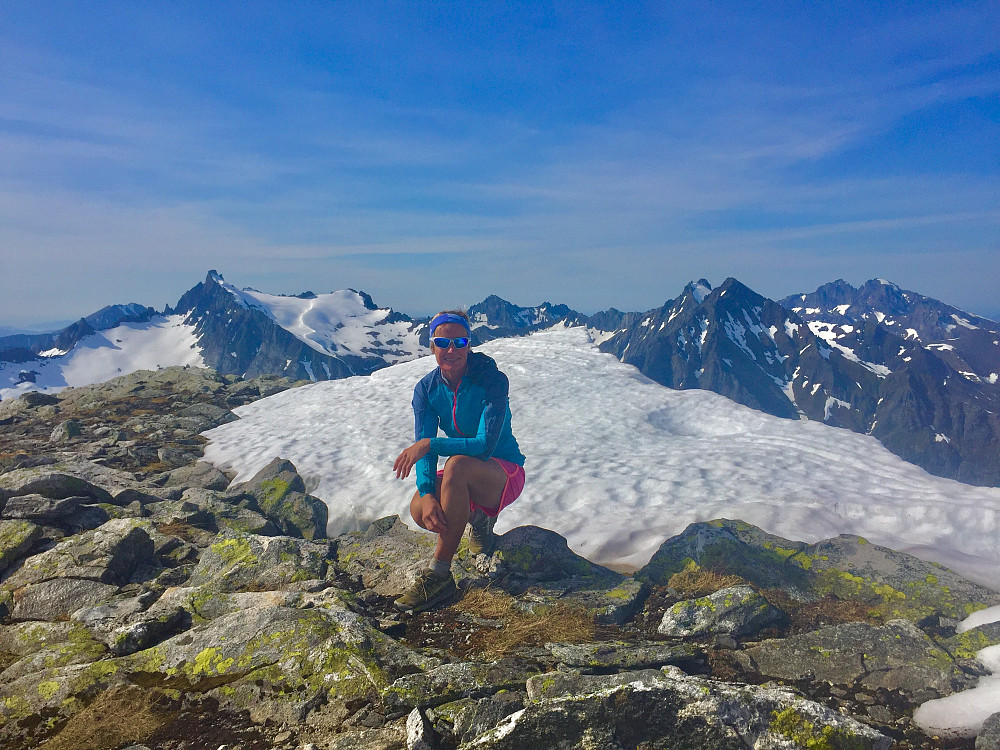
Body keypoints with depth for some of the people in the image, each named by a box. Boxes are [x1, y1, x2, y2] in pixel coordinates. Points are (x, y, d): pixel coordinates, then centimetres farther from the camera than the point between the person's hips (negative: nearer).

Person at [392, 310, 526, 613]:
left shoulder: (491, 380, -20)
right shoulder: (426, 389, -5)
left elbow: (486, 445, -28)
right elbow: (423, 449, -13)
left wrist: (429, 444, -35)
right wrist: (427, 494, -31)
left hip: (504, 473, -5)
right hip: (464, 479, 5)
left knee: (457, 464, -37)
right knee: (419, 509, -25)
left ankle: (439, 574, -28)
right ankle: (477, 520, 8)